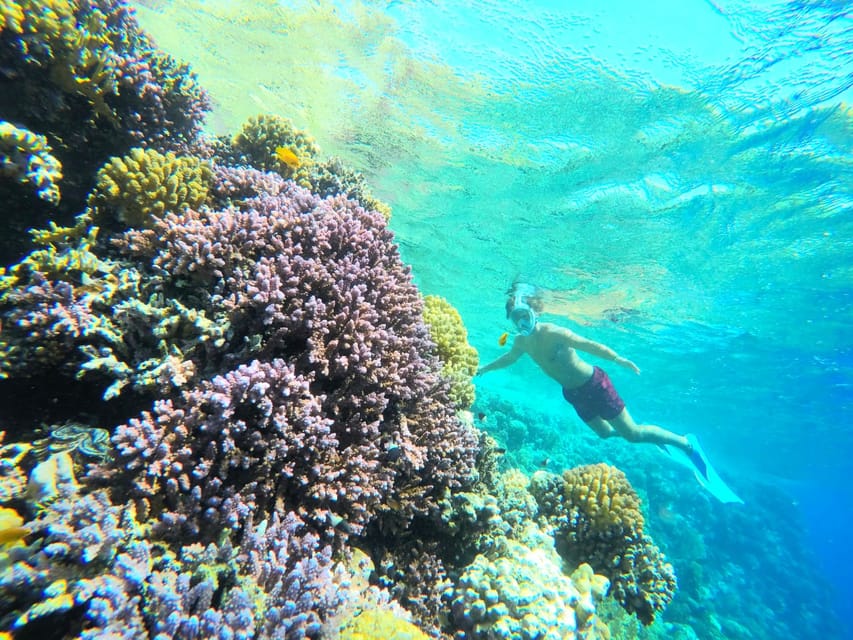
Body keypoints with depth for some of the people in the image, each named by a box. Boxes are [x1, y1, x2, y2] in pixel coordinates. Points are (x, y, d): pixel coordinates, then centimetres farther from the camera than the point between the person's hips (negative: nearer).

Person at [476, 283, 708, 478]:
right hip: (573, 394, 7)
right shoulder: (521, 341, -6)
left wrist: (620, 360, -31)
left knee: (633, 434, -1)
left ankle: (686, 443, 22)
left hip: (594, 384, -7)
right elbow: (509, 357, 13)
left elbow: (590, 345, -26)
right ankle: (655, 437, 47)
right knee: (605, 432, 23)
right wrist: (482, 369, 20)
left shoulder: (554, 333, -28)